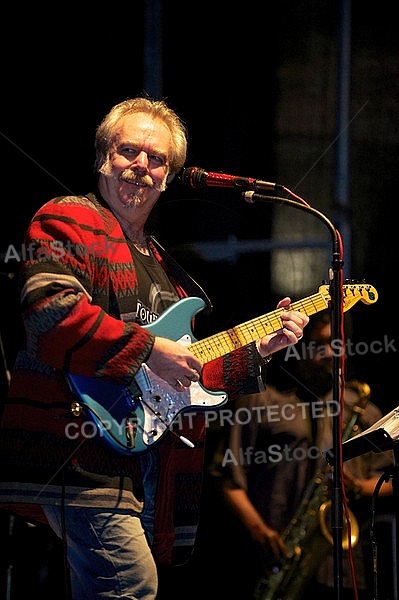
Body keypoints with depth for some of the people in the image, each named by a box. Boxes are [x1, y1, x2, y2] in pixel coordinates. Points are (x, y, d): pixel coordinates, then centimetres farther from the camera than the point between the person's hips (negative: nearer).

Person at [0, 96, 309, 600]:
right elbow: (51, 313, -21)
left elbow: (189, 369, 32)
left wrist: (258, 350, 21)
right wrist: (148, 349, -18)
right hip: (81, 457, -9)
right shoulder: (68, 222, -1)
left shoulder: (156, 259, 27)